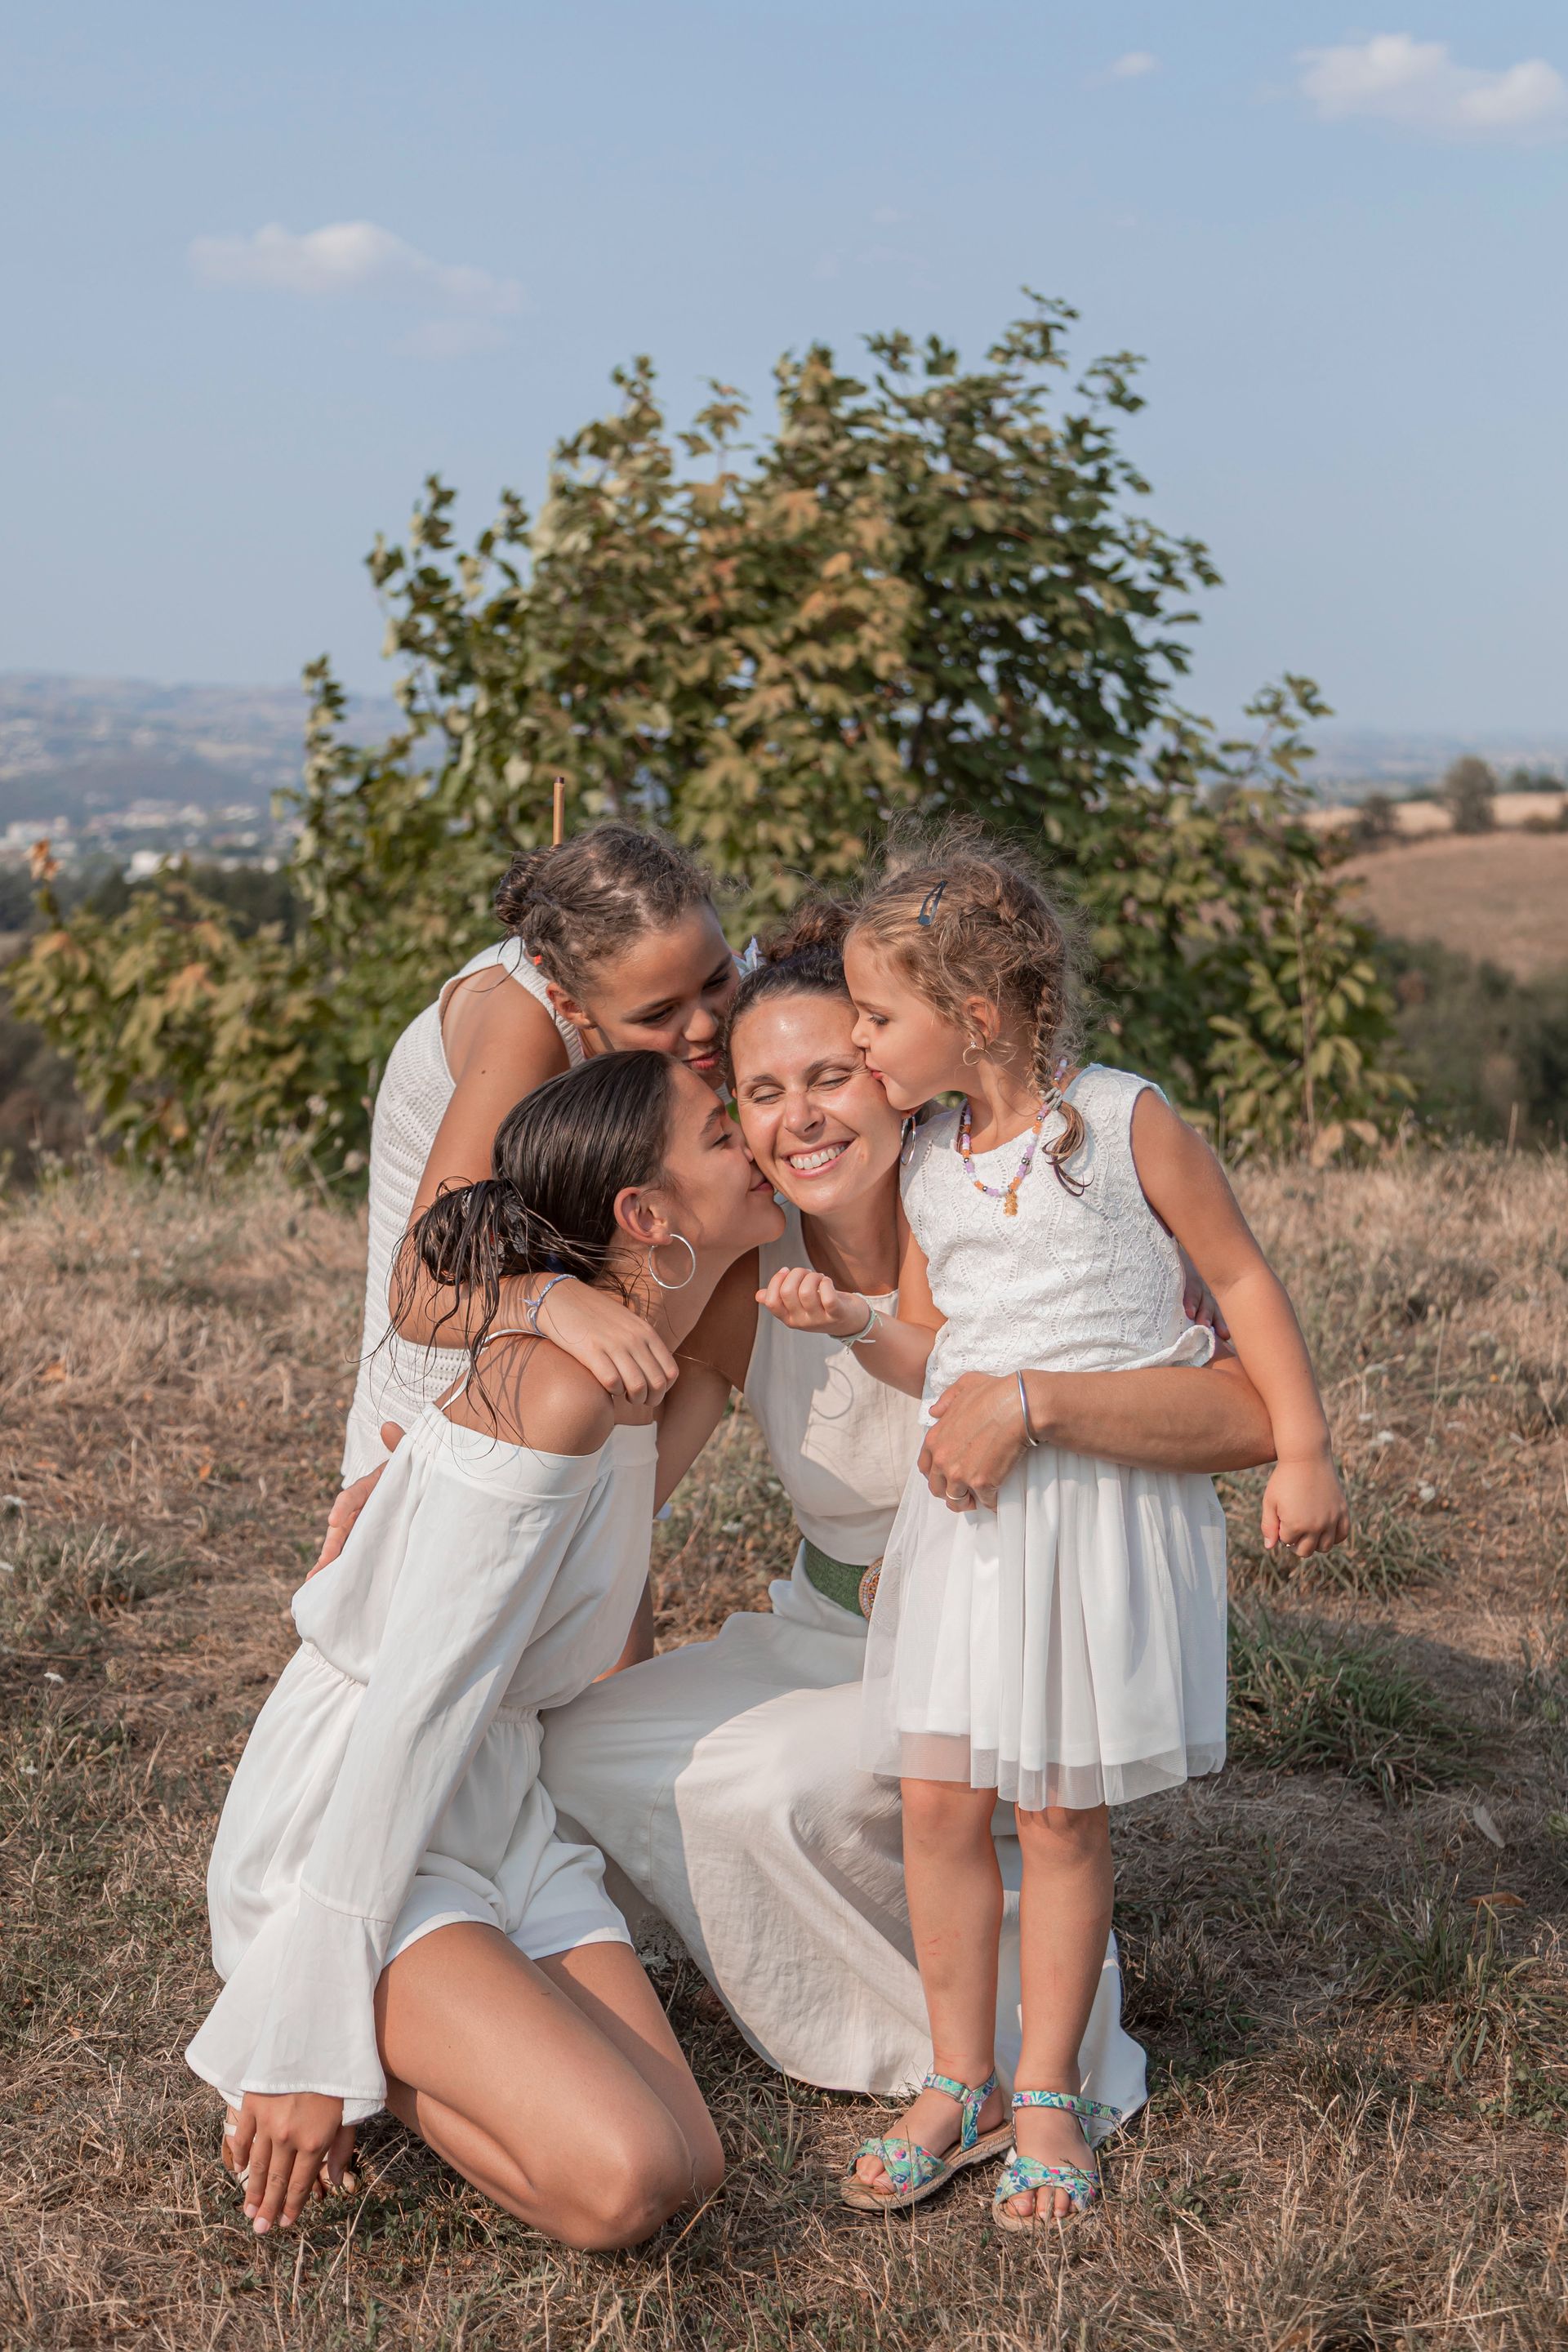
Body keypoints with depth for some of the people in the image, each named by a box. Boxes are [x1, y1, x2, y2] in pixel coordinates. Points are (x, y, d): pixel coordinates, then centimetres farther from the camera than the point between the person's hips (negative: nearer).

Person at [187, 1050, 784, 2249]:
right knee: (618, 2179, -24)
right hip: (345, 1827, -8)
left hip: (498, 1820, 8)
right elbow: (416, 1701, -25)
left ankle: (390, 2033, 11)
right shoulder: (557, 1387, -24)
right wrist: (309, 2032, -23)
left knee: (689, 2163, -10)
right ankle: (295, 2047, -2)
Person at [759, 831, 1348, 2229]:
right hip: (971, 1505, 4)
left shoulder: (1125, 1122, -8)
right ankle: (959, 2088, 18)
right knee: (938, 1800, 1)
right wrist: (852, 1322, -6)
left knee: (1060, 1813, 3)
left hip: (1111, 1501, -4)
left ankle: (1049, 2096, 19)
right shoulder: (927, 1167, 7)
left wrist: (1302, 1455, -3)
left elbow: (1242, 1279, -1)